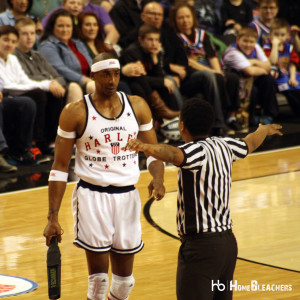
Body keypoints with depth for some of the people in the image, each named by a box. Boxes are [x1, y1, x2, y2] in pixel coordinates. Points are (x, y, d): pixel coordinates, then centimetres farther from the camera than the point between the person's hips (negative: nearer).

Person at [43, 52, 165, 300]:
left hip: (128, 195, 4)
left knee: (125, 277, 10)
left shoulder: (137, 106, 4)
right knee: (98, 276, -7)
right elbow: (60, 167, -4)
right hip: (92, 195, -4)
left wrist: (158, 177, -14)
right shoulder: (75, 112, -7)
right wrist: (53, 217, -8)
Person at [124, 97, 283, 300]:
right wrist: (265, 130, 54)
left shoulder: (197, 151, -14)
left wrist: (145, 147, -57)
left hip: (201, 245, -9)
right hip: (228, 242, 9)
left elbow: (172, 154, -38)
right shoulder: (224, 146, 10)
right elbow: (250, 143, 32)